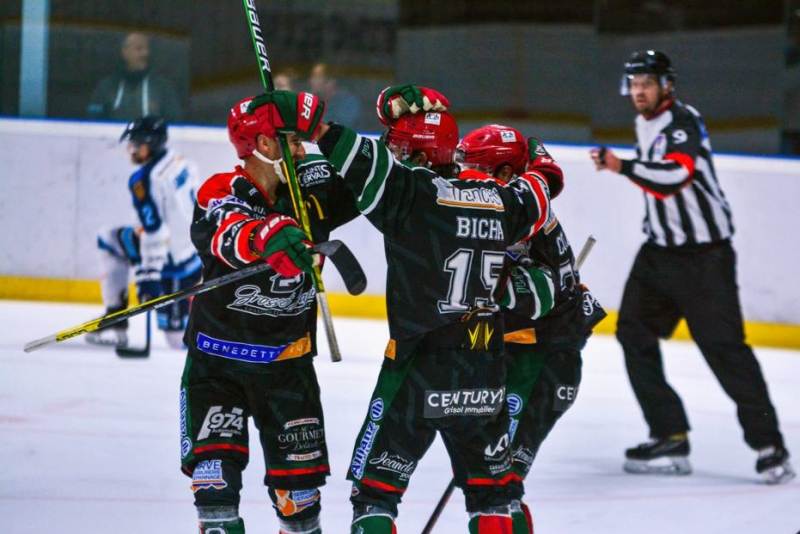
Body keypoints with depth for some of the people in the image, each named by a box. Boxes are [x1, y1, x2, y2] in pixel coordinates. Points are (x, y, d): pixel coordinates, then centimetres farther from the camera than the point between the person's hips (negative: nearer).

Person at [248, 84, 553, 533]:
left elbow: (361, 160, -24)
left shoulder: (413, 195, -12)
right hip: (486, 377, 5)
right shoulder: (499, 202, 4)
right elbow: (536, 198, 25)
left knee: (377, 487, 4)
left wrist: (300, 114, -21)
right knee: (491, 492, 20)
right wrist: (538, 169, 45)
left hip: (418, 373, -5)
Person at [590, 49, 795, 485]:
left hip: (704, 255, -10)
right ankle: (670, 439, 7)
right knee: (634, 331, 4)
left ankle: (769, 444, -9)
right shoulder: (645, 124, 13)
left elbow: (674, 173, -33)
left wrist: (623, 167, -25)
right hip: (660, 249, 10)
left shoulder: (683, 122, -16)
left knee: (723, 344, -13)